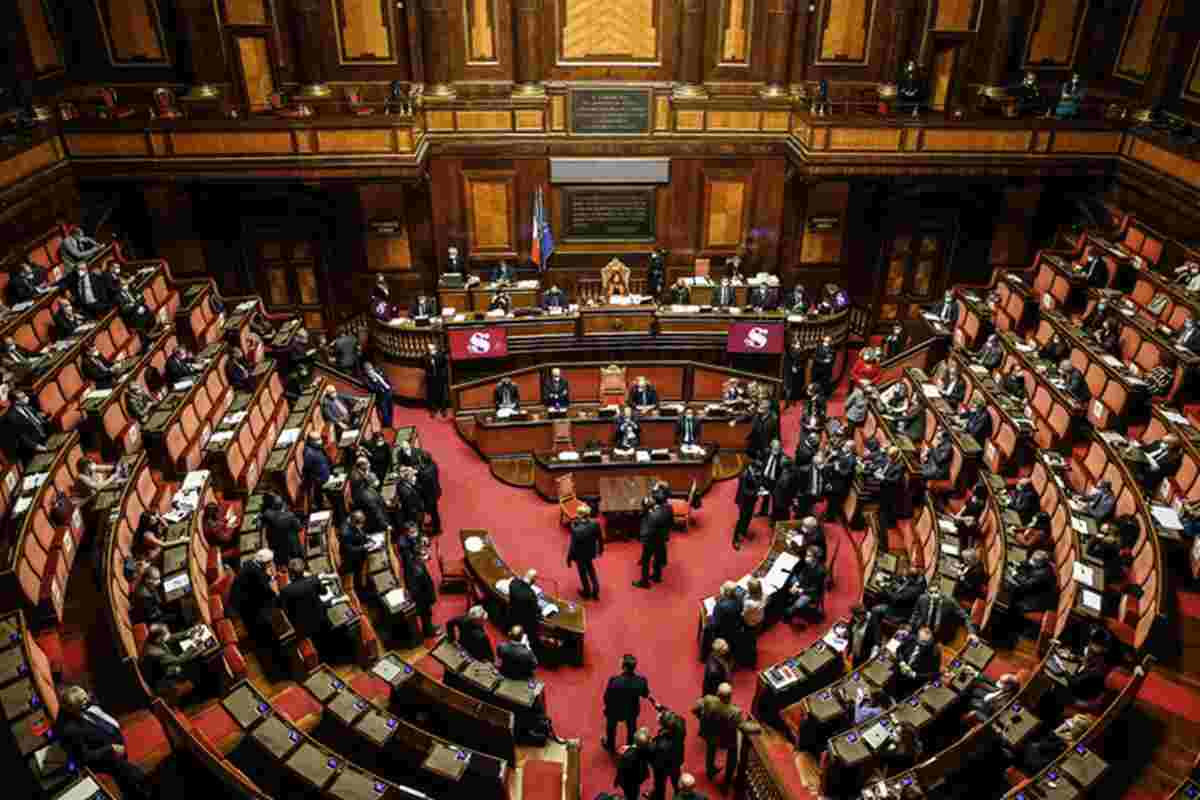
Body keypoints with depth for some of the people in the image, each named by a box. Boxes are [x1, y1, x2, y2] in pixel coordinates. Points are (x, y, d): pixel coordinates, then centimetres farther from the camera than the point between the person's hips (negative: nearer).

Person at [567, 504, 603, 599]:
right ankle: (595, 590, 40)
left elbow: (572, 546, -26)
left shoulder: (576, 529, -38)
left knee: (582, 572, 22)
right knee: (590, 567, 32)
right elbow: (600, 538, -7)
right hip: (591, 552, 4)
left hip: (580, 554, -4)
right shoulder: (595, 524, -23)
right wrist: (600, 549, 13)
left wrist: (569, 559, -9)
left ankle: (587, 591, 45)